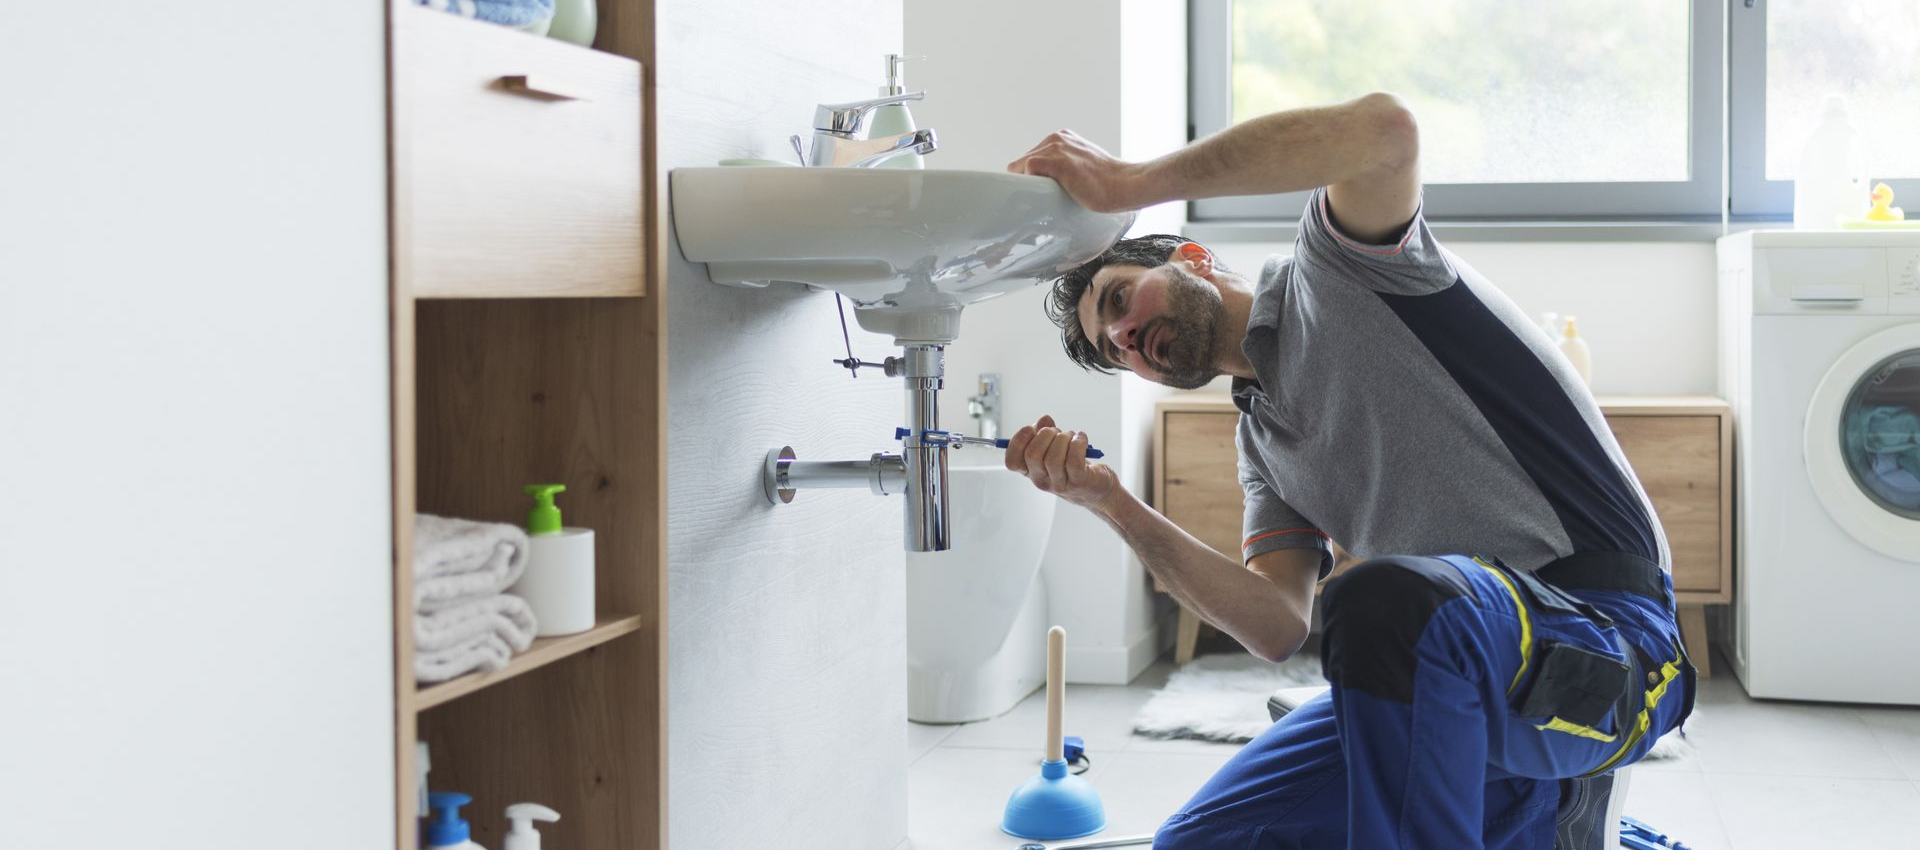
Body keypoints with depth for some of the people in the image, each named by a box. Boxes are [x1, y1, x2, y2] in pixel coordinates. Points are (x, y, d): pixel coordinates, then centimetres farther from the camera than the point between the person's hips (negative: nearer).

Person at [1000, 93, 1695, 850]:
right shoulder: (1261, 441, 20)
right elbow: (1279, 625, 4)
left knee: (1386, 600, -39)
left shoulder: (1336, 271, 0)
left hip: (1606, 629, -8)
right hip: (1444, 683, 8)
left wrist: (1132, 182, -18)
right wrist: (1114, 506, -7)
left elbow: (1385, 130, -25)